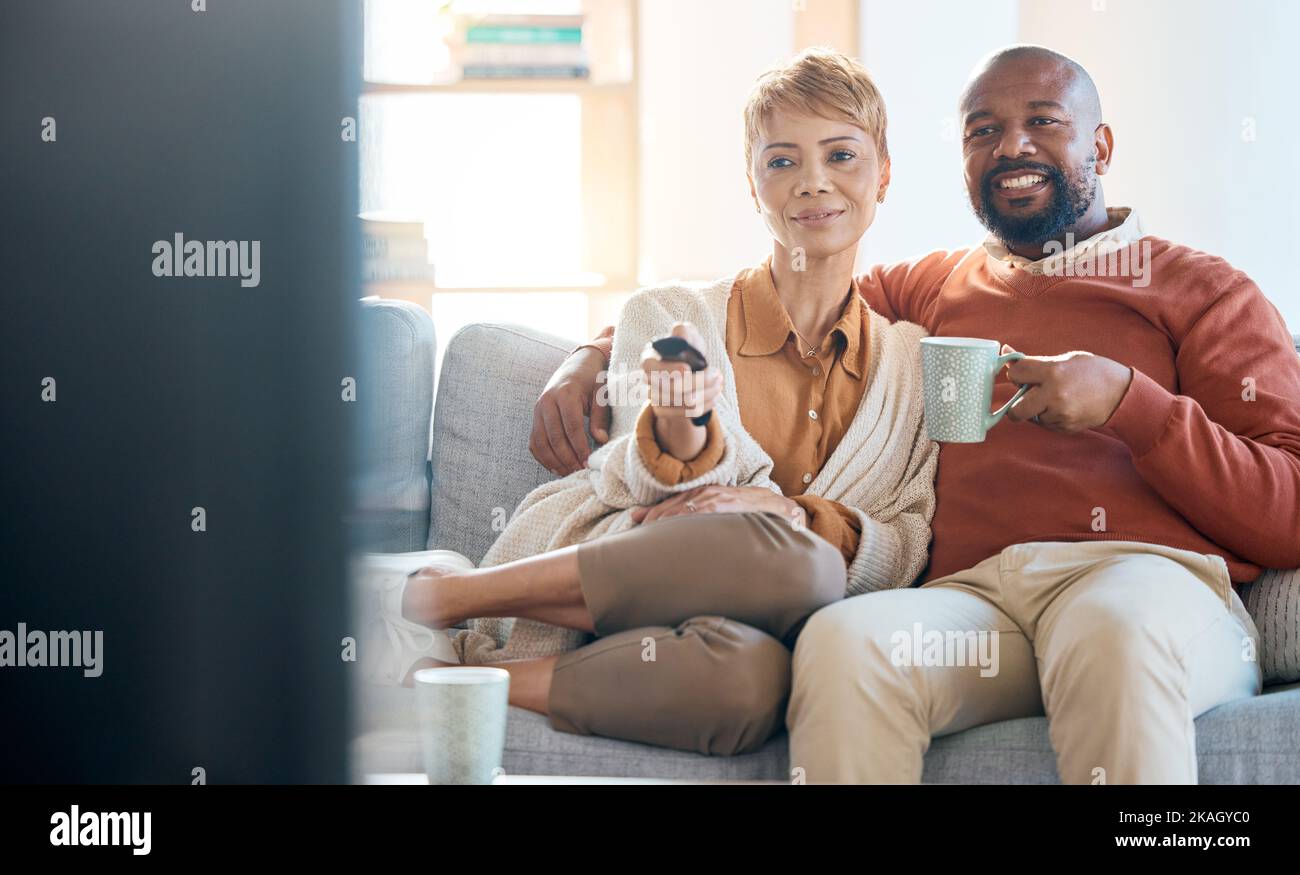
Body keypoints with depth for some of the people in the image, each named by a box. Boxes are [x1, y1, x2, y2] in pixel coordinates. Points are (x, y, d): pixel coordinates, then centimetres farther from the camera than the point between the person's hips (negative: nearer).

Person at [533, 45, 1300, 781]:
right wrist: (594, 358, 20)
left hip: (1150, 572, -3)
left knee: (1118, 632, -41)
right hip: (971, 594, 3)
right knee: (843, 641, -33)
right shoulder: (926, 290, 30)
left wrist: (1129, 401, -7)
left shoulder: (1203, 291, 17)